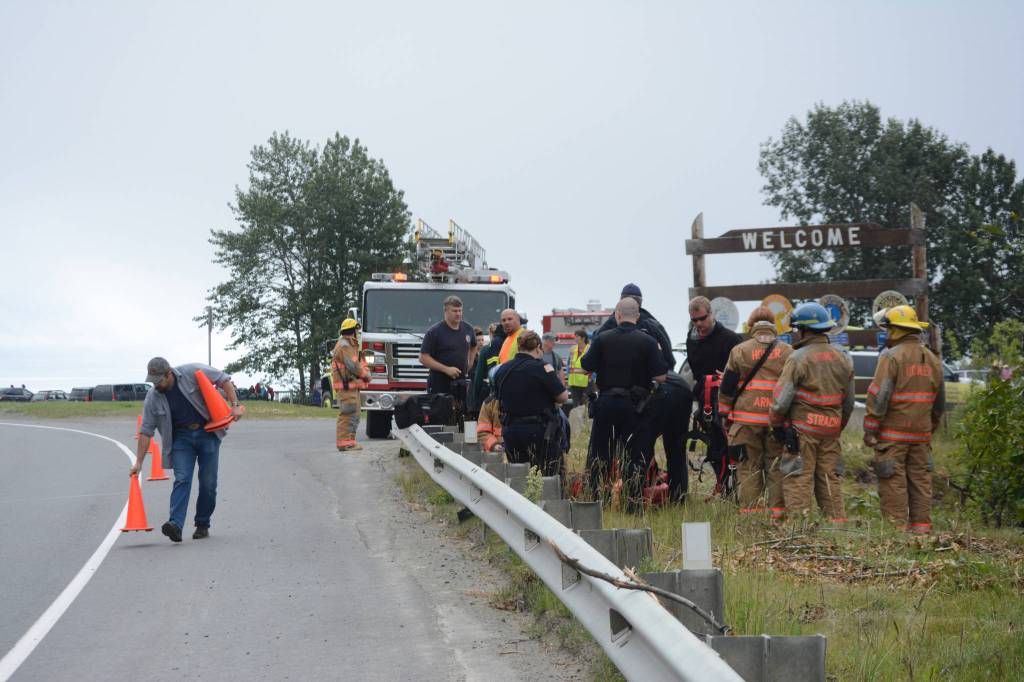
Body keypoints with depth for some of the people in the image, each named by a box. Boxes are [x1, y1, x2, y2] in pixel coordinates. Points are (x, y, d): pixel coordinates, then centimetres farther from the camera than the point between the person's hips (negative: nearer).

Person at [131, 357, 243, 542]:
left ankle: (202, 525, 11)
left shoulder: (193, 373, -14)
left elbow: (223, 380, -7)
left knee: (208, 483, -2)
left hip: (208, 433, -1)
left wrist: (235, 405, -16)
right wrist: (139, 462, -6)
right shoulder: (152, 398, -6)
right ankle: (175, 525, -28)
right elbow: (146, 431, -3)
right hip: (181, 438, 1)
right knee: (182, 479, -15)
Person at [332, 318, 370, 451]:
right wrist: (366, 375, -7)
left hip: (352, 386, 11)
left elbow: (359, 363, 19)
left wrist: (365, 372, -1)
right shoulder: (344, 346, -12)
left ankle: (350, 441, 17)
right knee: (347, 415, -12)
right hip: (346, 386, -11)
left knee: (353, 415, 13)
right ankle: (344, 443, -13)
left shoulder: (350, 345, 22)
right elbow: (352, 366, -20)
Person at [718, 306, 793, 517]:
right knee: (776, 465, 7)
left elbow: (727, 387, 4)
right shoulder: (787, 351, 7)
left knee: (749, 466, 4)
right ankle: (778, 509, 6)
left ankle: (750, 508, 2)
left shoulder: (739, 351, 2)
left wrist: (725, 415, 12)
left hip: (746, 417, -1)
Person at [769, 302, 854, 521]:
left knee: (798, 479, -2)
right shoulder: (843, 358, 10)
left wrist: (776, 423, 2)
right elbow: (849, 402, 16)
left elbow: (782, 397, -12)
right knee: (829, 478, 14)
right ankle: (837, 521, 14)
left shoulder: (798, 358, -12)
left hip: (802, 428, -6)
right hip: (831, 429, 6)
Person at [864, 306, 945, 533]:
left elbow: (879, 396, -15)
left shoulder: (891, 356, -11)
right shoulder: (932, 359, 12)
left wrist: (869, 430, -10)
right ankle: (921, 527, 13)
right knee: (921, 480, 11)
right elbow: (940, 400, 18)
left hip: (893, 433, -6)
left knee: (893, 482, -3)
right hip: (921, 434, 6)